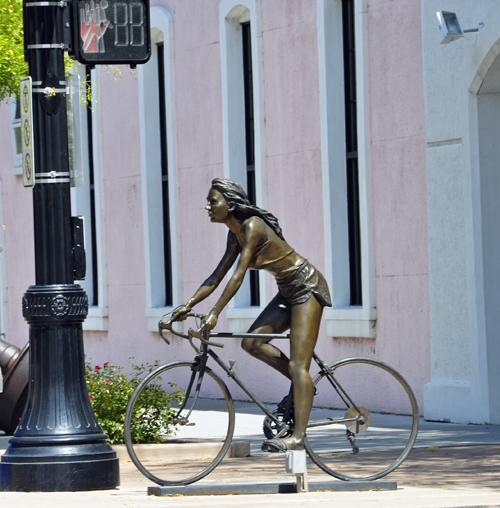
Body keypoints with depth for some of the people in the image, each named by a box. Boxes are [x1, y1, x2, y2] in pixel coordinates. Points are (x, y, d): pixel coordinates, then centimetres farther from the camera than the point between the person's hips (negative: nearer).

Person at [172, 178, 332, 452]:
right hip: (288, 292, 9)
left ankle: (298, 436, -17)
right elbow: (217, 276, 8)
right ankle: (303, 387, 12)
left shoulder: (252, 226, -22)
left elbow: (238, 275, -27)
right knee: (252, 342, -2)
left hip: (307, 287, -9)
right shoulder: (235, 234, 6)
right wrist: (188, 306, 1)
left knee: (298, 365, -13)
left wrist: (215, 313, -29)